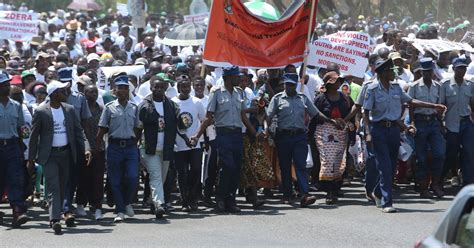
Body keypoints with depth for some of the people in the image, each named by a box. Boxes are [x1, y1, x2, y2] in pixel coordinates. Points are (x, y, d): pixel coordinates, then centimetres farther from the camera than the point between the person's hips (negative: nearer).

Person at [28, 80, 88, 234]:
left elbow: (78, 131, 7)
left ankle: (56, 216, 24)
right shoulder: (41, 112, -6)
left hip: (65, 153, 5)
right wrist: (31, 159, -1)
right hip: (49, 155, -5)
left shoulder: (69, 110, 6)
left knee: (62, 187, 10)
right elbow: (34, 136, -1)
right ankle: (55, 220, -22)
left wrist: (86, 148, -8)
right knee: (53, 187, -14)